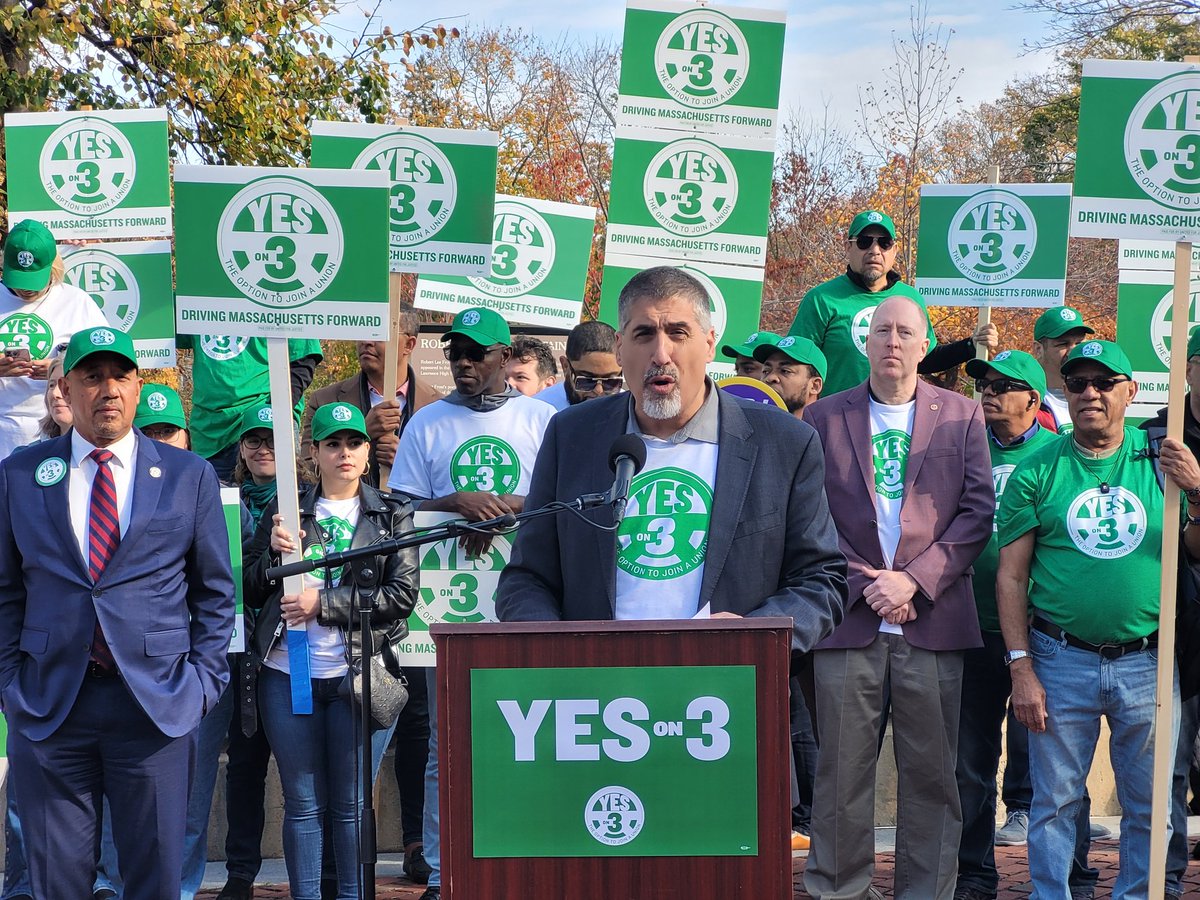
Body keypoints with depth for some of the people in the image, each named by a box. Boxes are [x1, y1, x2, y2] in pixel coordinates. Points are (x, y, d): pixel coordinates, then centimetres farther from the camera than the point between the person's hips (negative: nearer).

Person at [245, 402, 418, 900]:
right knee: (303, 802, 5)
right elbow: (252, 592, 11)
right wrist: (275, 552, -8)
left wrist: (323, 603, -10)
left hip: (359, 675, -1)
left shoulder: (392, 516, 7)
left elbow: (402, 596, -4)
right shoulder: (284, 511, 12)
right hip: (287, 676, 1)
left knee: (351, 803, 4)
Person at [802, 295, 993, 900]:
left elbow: (977, 511, 3)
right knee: (842, 770, 1)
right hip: (849, 618, 0)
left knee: (931, 772, 2)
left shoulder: (961, 416, 10)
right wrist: (864, 584, -8)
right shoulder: (825, 417, 10)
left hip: (932, 619, 0)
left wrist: (914, 580, -8)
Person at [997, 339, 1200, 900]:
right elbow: (1011, 576, 1)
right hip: (1062, 663, -1)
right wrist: (1021, 668, -6)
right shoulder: (1037, 470, 2)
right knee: (1055, 802, 5)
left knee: (1149, 808, 8)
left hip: (1147, 664, 1)